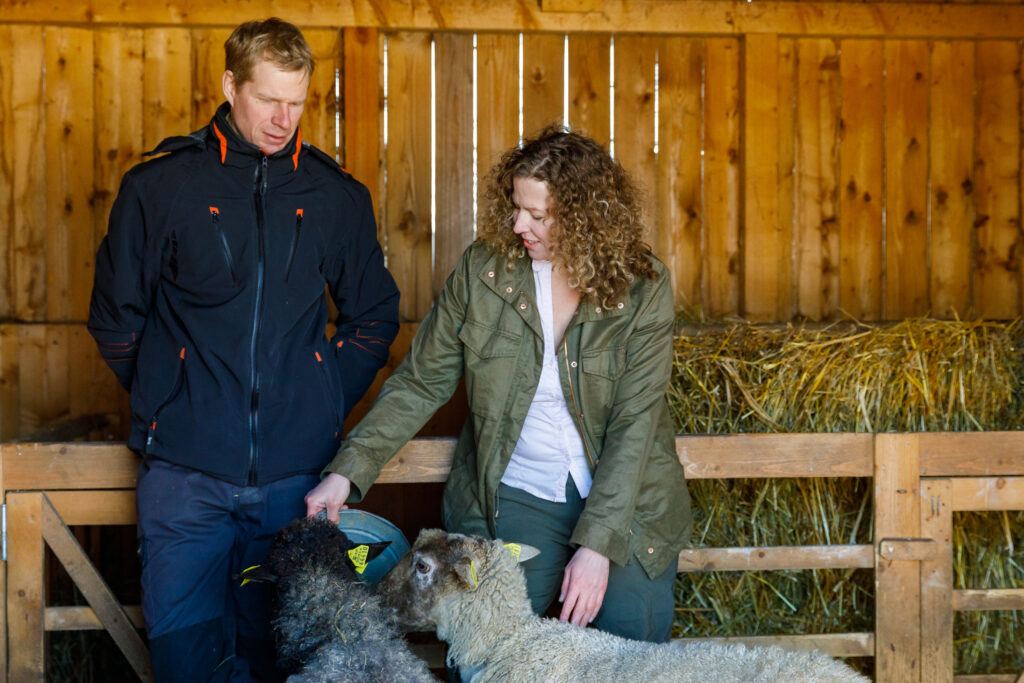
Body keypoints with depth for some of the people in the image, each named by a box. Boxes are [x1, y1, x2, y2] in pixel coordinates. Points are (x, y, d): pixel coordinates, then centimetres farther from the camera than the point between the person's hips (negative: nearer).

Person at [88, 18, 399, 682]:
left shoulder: (339, 196, 6)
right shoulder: (159, 186, 1)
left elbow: (376, 317, 17)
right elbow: (116, 318, 9)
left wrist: (325, 401, 7)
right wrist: (167, 403, 4)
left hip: (296, 471, 1)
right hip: (185, 471, -1)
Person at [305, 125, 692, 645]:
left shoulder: (643, 288, -10)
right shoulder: (482, 270, -5)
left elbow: (633, 425, -14)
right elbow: (420, 383, 0)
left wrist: (596, 544, -21)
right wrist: (346, 471, -9)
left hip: (625, 501, 0)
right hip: (516, 497, 1)